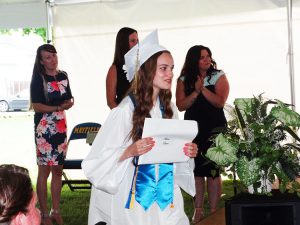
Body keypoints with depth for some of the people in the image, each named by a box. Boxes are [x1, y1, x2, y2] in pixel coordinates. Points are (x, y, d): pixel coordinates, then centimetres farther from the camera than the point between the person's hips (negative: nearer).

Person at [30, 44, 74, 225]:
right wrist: (58, 107, -19)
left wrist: (69, 103, -9)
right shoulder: (38, 79, -8)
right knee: (44, 171, 0)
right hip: (44, 128, -5)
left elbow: (70, 99, 14)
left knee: (58, 170, 9)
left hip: (61, 127, 5)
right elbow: (36, 106, -12)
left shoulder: (63, 76, 8)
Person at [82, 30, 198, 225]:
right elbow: (100, 161, -14)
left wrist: (188, 152, -4)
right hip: (136, 198, -5)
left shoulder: (169, 109, 3)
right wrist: (130, 152, -28)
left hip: (167, 198, 5)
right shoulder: (125, 110, -15)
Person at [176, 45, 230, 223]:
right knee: (196, 170, 4)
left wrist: (203, 88, -18)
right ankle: (198, 210, 12)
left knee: (212, 170, -3)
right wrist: (196, 91, -16)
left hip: (215, 129, -2)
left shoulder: (219, 77, -1)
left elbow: (220, 102, -12)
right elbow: (181, 105, -4)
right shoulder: (184, 80, 5)